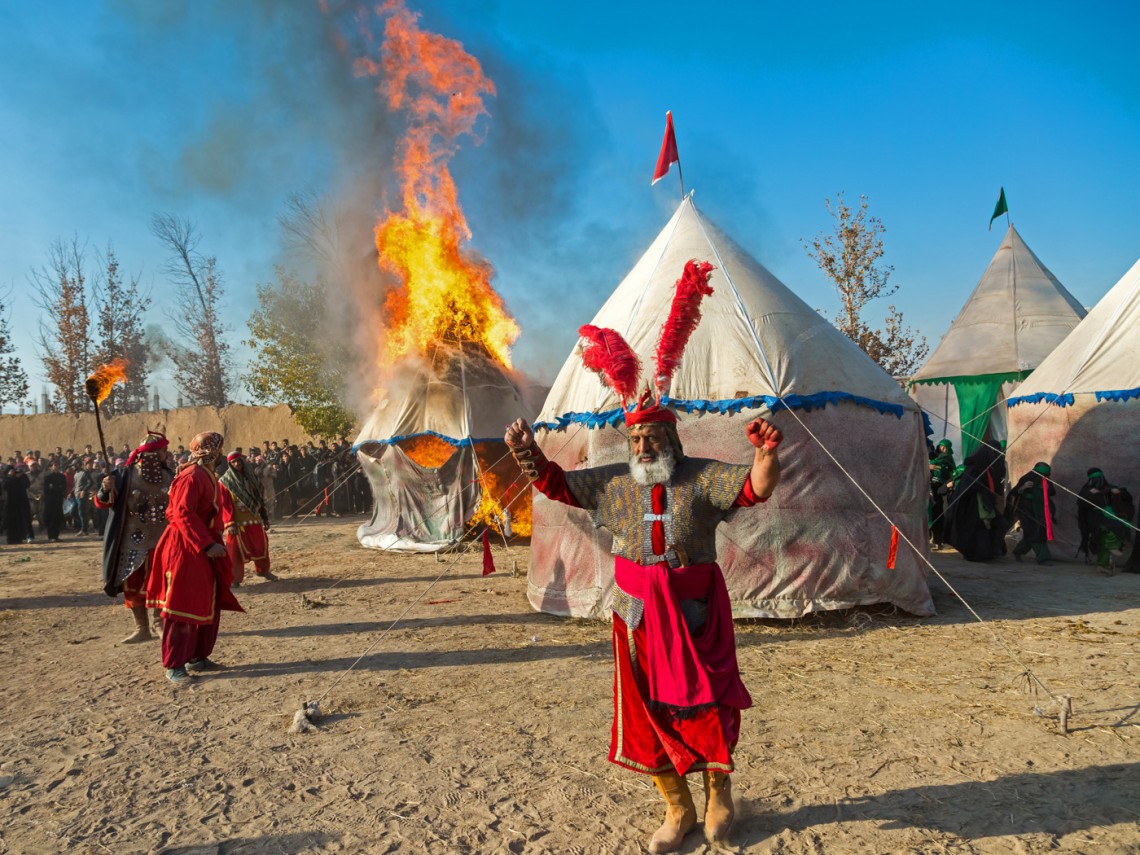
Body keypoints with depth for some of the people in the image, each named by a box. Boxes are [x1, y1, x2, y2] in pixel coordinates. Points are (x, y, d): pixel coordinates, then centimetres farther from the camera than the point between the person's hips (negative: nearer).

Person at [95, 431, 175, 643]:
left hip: (162, 540, 1)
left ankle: (160, 622, 22)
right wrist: (105, 489, -26)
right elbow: (101, 504, -7)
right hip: (132, 541, -1)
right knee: (133, 586, 8)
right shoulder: (126, 474, -7)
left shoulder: (168, 476, 1)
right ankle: (142, 628, 22)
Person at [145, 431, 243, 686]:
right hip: (186, 550, -10)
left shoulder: (208, 475, 14)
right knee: (183, 606, -5)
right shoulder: (191, 477, -17)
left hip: (205, 548, 10)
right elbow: (183, 514, -25)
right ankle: (174, 665, 3)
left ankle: (197, 657, 23)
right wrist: (207, 544, -28)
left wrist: (215, 542, 13)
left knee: (209, 605, 13)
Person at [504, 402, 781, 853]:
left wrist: (766, 453, -34)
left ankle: (718, 791, 35)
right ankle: (677, 809, 31)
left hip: (695, 612, -2)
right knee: (648, 712, 9)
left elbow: (756, 487, -14)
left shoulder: (703, 477, -4)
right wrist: (528, 454, -10)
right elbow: (556, 483, 7)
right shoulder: (613, 481, 3)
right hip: (638, 614, 3)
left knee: (707, 703, 5)